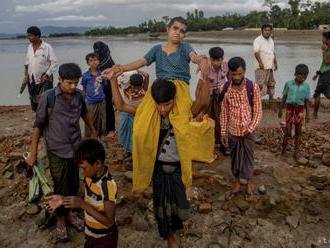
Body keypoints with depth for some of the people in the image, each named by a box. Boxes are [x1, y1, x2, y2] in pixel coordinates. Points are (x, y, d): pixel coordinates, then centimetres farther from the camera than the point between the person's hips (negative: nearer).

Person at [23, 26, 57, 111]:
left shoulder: (47, 47, -8)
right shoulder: (29, 47, 10)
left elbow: (54, 63, -9)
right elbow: (27, 63, 19)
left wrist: (47, 75, -18)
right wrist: (26, 75, 12)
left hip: (44, 79, -6)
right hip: (31, 80, 6)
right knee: (34, 102, 10)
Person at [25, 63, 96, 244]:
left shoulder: (78, 95, -3)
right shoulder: (48, 97, -15)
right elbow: (38, 125, -9)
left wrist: (93, 130, 31)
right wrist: (33, 153, -7)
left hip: (76, 148, 4)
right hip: (57, 151, -4)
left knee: (74, 186, 14)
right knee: (61, 188, 5)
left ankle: (67, 214, 36)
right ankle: (61, 221, 26)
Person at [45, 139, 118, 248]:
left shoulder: (108, 185, -31)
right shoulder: (89, 176, -8)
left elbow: (109, 221, -29)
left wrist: (82, 204, -32)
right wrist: (64, 199, -10)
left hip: (105, 238, -7)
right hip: (90, 234, 7)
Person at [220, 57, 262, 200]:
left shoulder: (253, 88, -14)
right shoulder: (226, 88, -8)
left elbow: (258, 111, -9)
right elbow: (224, 111, 0)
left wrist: (250, 128, -17)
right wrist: (223, 131, 1)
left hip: (248, 131, -2)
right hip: (232, 131, 2)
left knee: (248, 156, 13)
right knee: (234, 157, 15)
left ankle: (249, 182, 35)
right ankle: (237, 184, 33)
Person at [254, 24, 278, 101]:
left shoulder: (271, 40, 16)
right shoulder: (258, 40, -9)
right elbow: (256, 52, -21)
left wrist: (275, 63, 19)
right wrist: (260, 62, -32)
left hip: (270, 66, 8)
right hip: (262, 67, -8)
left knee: (271, 83, 17)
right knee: (260, 84, -12)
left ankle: (271, 98, 30)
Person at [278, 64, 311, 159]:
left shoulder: (306, 86, 0)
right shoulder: (289, 83, -3)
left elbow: (307, 101, 3)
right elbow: (284, 97, 5)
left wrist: (307, 113, 2)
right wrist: (281, 109, 7)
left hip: (300, 109, 1)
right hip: (290, 108, -1)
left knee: (298, 132, 8)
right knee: (288, 131, -3)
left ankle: (296, 152, 19)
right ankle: (283, 149, 14)